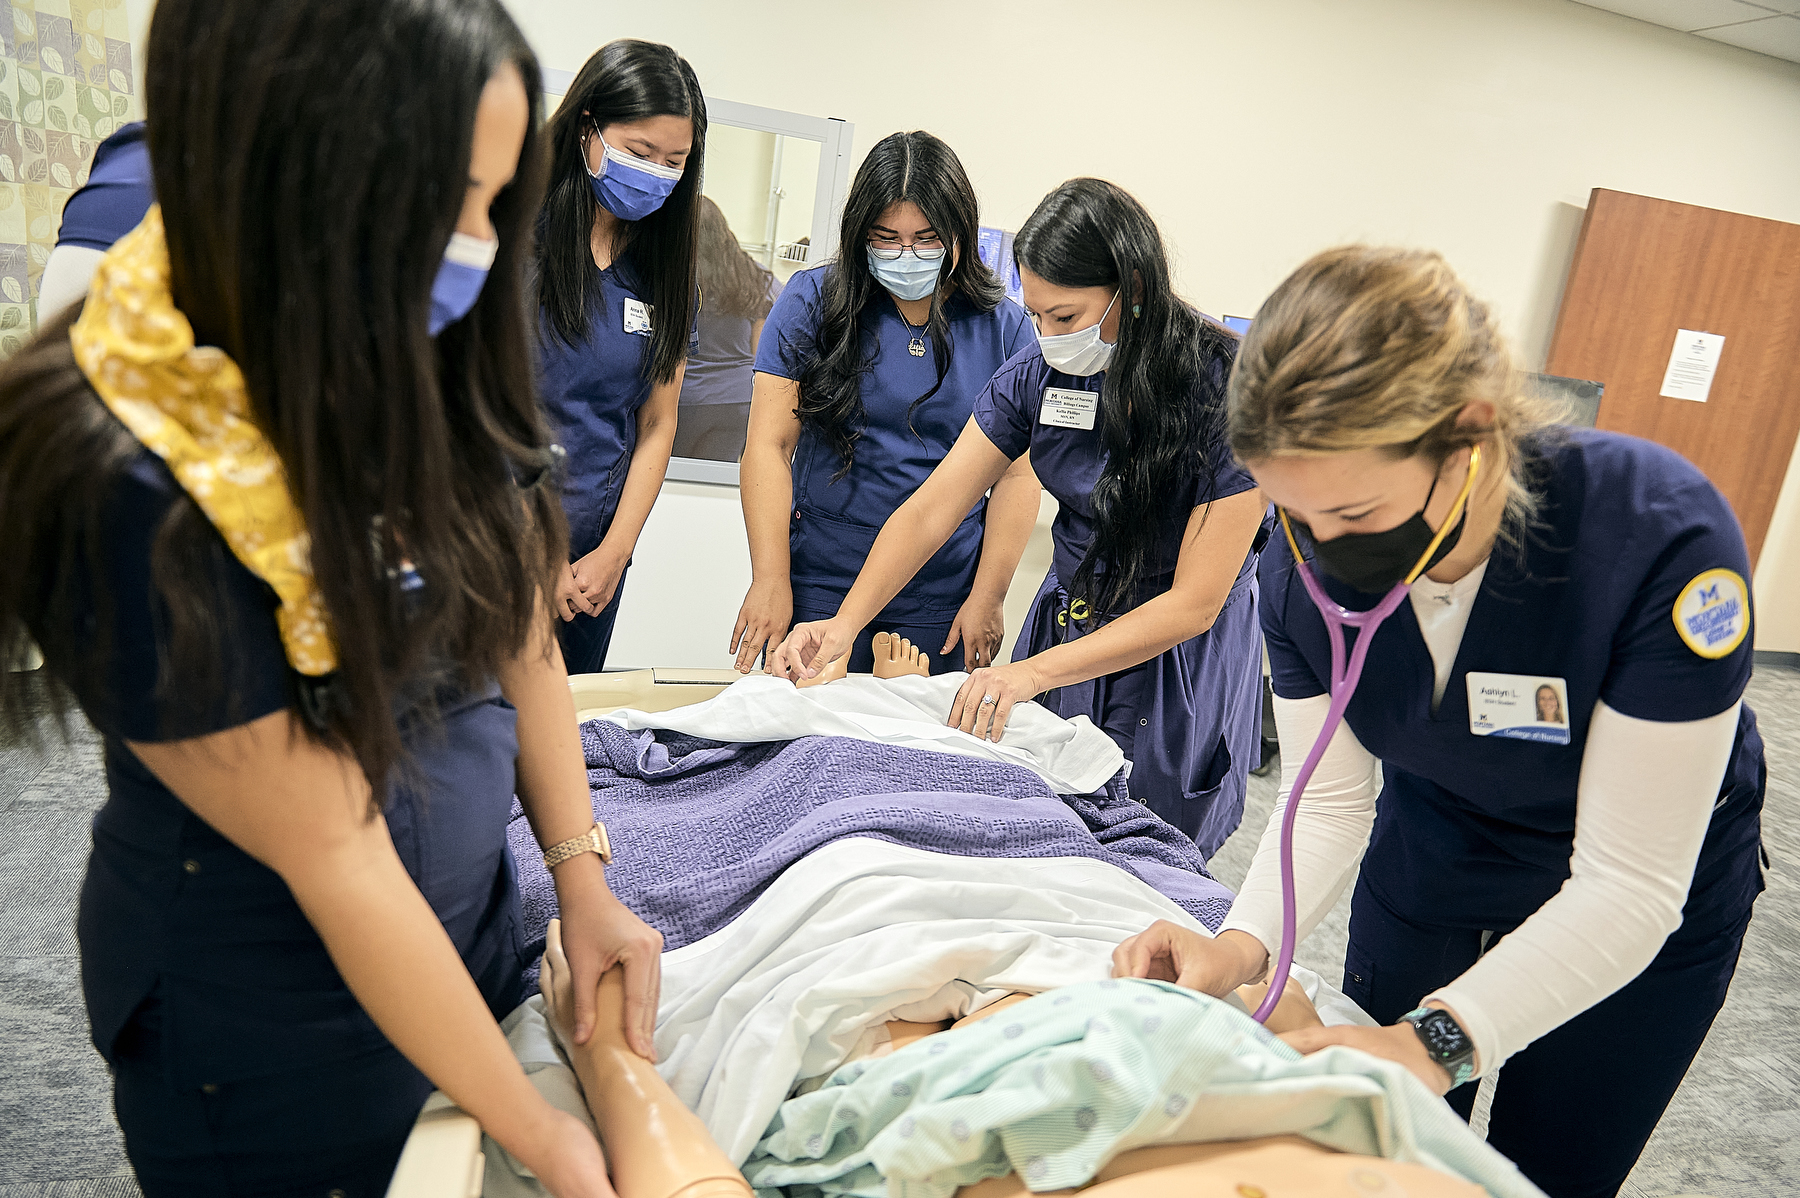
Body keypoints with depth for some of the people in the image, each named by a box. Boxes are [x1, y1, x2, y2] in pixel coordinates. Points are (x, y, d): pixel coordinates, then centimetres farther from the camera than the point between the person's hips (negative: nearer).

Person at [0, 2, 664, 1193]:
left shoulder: (425, 360, -10)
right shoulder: (127, 484, -29)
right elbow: (334, 857, -24)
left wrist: (583, 876, -4)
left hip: (474, 919, 5)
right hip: (274, 1022, -5)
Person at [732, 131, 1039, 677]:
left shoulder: (1003, 326, 1)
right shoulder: (814, 300, -1)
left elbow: (1018, 474, 2)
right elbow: (768, 446, -4)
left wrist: (988, 596, -3)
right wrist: (770, 580, -10)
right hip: (817, 590, 0)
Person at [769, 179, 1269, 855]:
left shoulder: (1226, 392, -23)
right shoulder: (1041, 371, -9)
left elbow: (1194, 603, -22)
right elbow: (930, 510, -7)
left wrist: (1034, 672, -28)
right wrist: (844, 623, -20)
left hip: (1179, 657, -4)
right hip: (1066, 618, 4)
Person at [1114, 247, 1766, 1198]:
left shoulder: (1662, 533, -36)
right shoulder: (1303, 566, -24)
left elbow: (1627, 885, -32)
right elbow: (1329, 804, -15)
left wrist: (1441, 1040, -43)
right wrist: (1245, 942, -33)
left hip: (1647, 903, -2)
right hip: (1428, 861, 3)